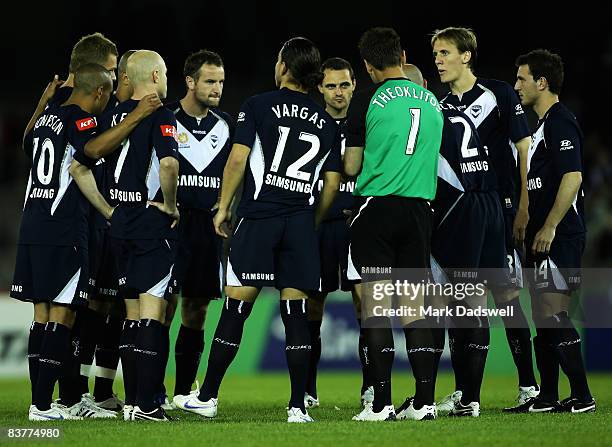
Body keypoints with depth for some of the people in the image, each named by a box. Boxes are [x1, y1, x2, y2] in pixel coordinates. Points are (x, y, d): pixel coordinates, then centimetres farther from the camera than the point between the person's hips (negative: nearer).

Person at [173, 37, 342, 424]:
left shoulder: (258, 106, 2)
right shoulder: (327, 123, 13)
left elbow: (238, 159, -5)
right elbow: (332, 184, 12)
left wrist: (223, 207, 4)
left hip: (258, 217, -3)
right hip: (301, 224, 3)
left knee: (236, 308, 0)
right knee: (296, 312, 3)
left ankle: (208, 396, 5)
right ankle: (298, 406, -1)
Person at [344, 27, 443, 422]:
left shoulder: (369, 99, -4)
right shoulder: (432, 101, 11)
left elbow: (351, 167, -1)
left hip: (377, 206, -4)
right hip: (420, 208, 4)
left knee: (375, 301, -3)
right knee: (415, 307, 7)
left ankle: (382, 403, -8)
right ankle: (425, 401, 2)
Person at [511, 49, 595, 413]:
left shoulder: (561, 122, -12)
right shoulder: (544, 124, 20)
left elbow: (572, 177, -21)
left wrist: (549, 227, -22)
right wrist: (531, 228, 22)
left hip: (560, 236, -11)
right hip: (544, 237, 11)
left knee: (554, 313, -12)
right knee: (544, 314, 11)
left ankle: (583, 397, -9)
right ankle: (547, 397, 15)